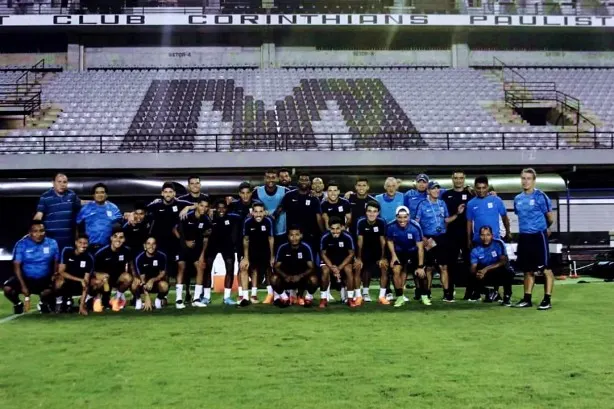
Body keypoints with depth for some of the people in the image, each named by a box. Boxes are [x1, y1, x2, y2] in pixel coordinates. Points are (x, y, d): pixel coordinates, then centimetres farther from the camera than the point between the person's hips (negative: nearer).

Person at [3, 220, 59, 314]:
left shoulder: (52, 244, -2)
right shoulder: (21, 244, -9)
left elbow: (56, 263, 9)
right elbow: (17, 266, -11)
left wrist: (54, 277, -8)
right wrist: (23, 286, -20)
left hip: (44, 280, 0)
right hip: (26, 278, 0)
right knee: (8, 288, -26)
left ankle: (44, 303, 9)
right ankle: (18, 304, 10)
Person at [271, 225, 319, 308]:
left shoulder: (306, 248, -14)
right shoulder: (283, 248, -11)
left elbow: (311, 268, -16)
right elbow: (277, 267, -11)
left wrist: (300, 276, -34)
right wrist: (285, 276, -31)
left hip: (301, 277, -1)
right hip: (286, 278, 1)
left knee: (314, 279, -32)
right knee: (274, 278, -29)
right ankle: (283, 297, 3)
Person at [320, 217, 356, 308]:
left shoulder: (347, 237, -24)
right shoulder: (325, 237, -23)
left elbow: (351, 254, -14)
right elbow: (323, 254, -11)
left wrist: (339, 267, -23)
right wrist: (332, 267, -24)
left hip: (344, 260, 0)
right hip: (329, 260, 0)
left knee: (349, 270, -28)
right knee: (325, 271, -28)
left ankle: (350, 298, -12)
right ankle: (323, 299, -11)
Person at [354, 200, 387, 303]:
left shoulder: (381, 222, -22)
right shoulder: (361, 222, -24)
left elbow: (382, 241, -14)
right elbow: (360, 240, -18)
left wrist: (383, 258, -11)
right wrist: (359, 258, -14)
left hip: (378, 249, 0)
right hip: (365, 249, 0)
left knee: (384, 266, -13)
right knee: (366, 270, 1)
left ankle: (382, 296, -6)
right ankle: (365, 293, 25)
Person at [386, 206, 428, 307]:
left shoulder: (415, 227, -31)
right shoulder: (391, 227, -24)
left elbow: (420, 247, -26)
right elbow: (389, 240, -1)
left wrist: (420, 266, -26)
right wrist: (393, 255, -11)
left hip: (414, 251, -1)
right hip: (399, 251, 1)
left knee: (421, 273, -6)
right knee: (396, 271, -19)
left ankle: (424, 295, 20)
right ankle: (400, 297, -4)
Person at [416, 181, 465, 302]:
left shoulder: (442, 204, 9)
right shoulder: (423, 205, -4)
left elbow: (446, 220, 16)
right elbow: (416, 223, -5)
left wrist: (457, 213, 2)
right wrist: (423, 239, -11)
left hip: (442, 238, 3)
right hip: (428, 239, -3)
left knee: (444, 266, 2)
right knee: (429, 267, 4)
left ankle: (447, 293, 3)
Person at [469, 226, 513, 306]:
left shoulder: (498, 243, -15)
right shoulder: (476, 250, -7)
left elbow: (504, 261, -22)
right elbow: (473, 268, -11)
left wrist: (486, 269, -32)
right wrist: (476, 273, -36)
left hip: (499, 275, -3)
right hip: (486, 276, 3)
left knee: (508, 273, -36)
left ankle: (507, 296, -9)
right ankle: (491, 293, 8)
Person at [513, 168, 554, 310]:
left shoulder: (540, 196, -8)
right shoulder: (517, 199, 10)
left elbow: (550, 217, -1)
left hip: (538, 236, -6)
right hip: (524, 236, 6)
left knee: (545, 269, -3)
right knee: (528, 270, 12)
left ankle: (547, 299, 0)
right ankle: (527, 299, 18)